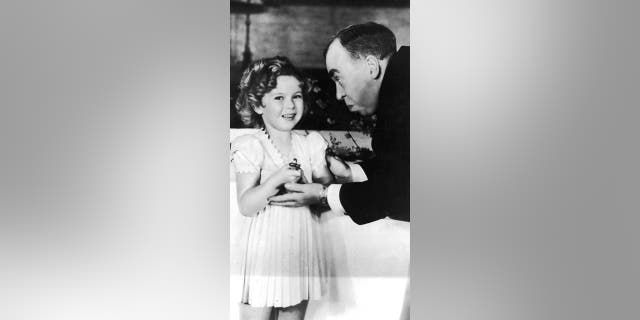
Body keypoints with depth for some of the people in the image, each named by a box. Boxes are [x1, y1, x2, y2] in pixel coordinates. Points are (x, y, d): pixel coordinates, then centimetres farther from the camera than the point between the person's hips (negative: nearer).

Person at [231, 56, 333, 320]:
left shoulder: (311, 144, 5)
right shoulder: (251, 146, -8)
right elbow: (246, 205, -15)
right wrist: (276, 179, -26)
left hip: (303, 247, 4)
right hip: (265, 248, -4)